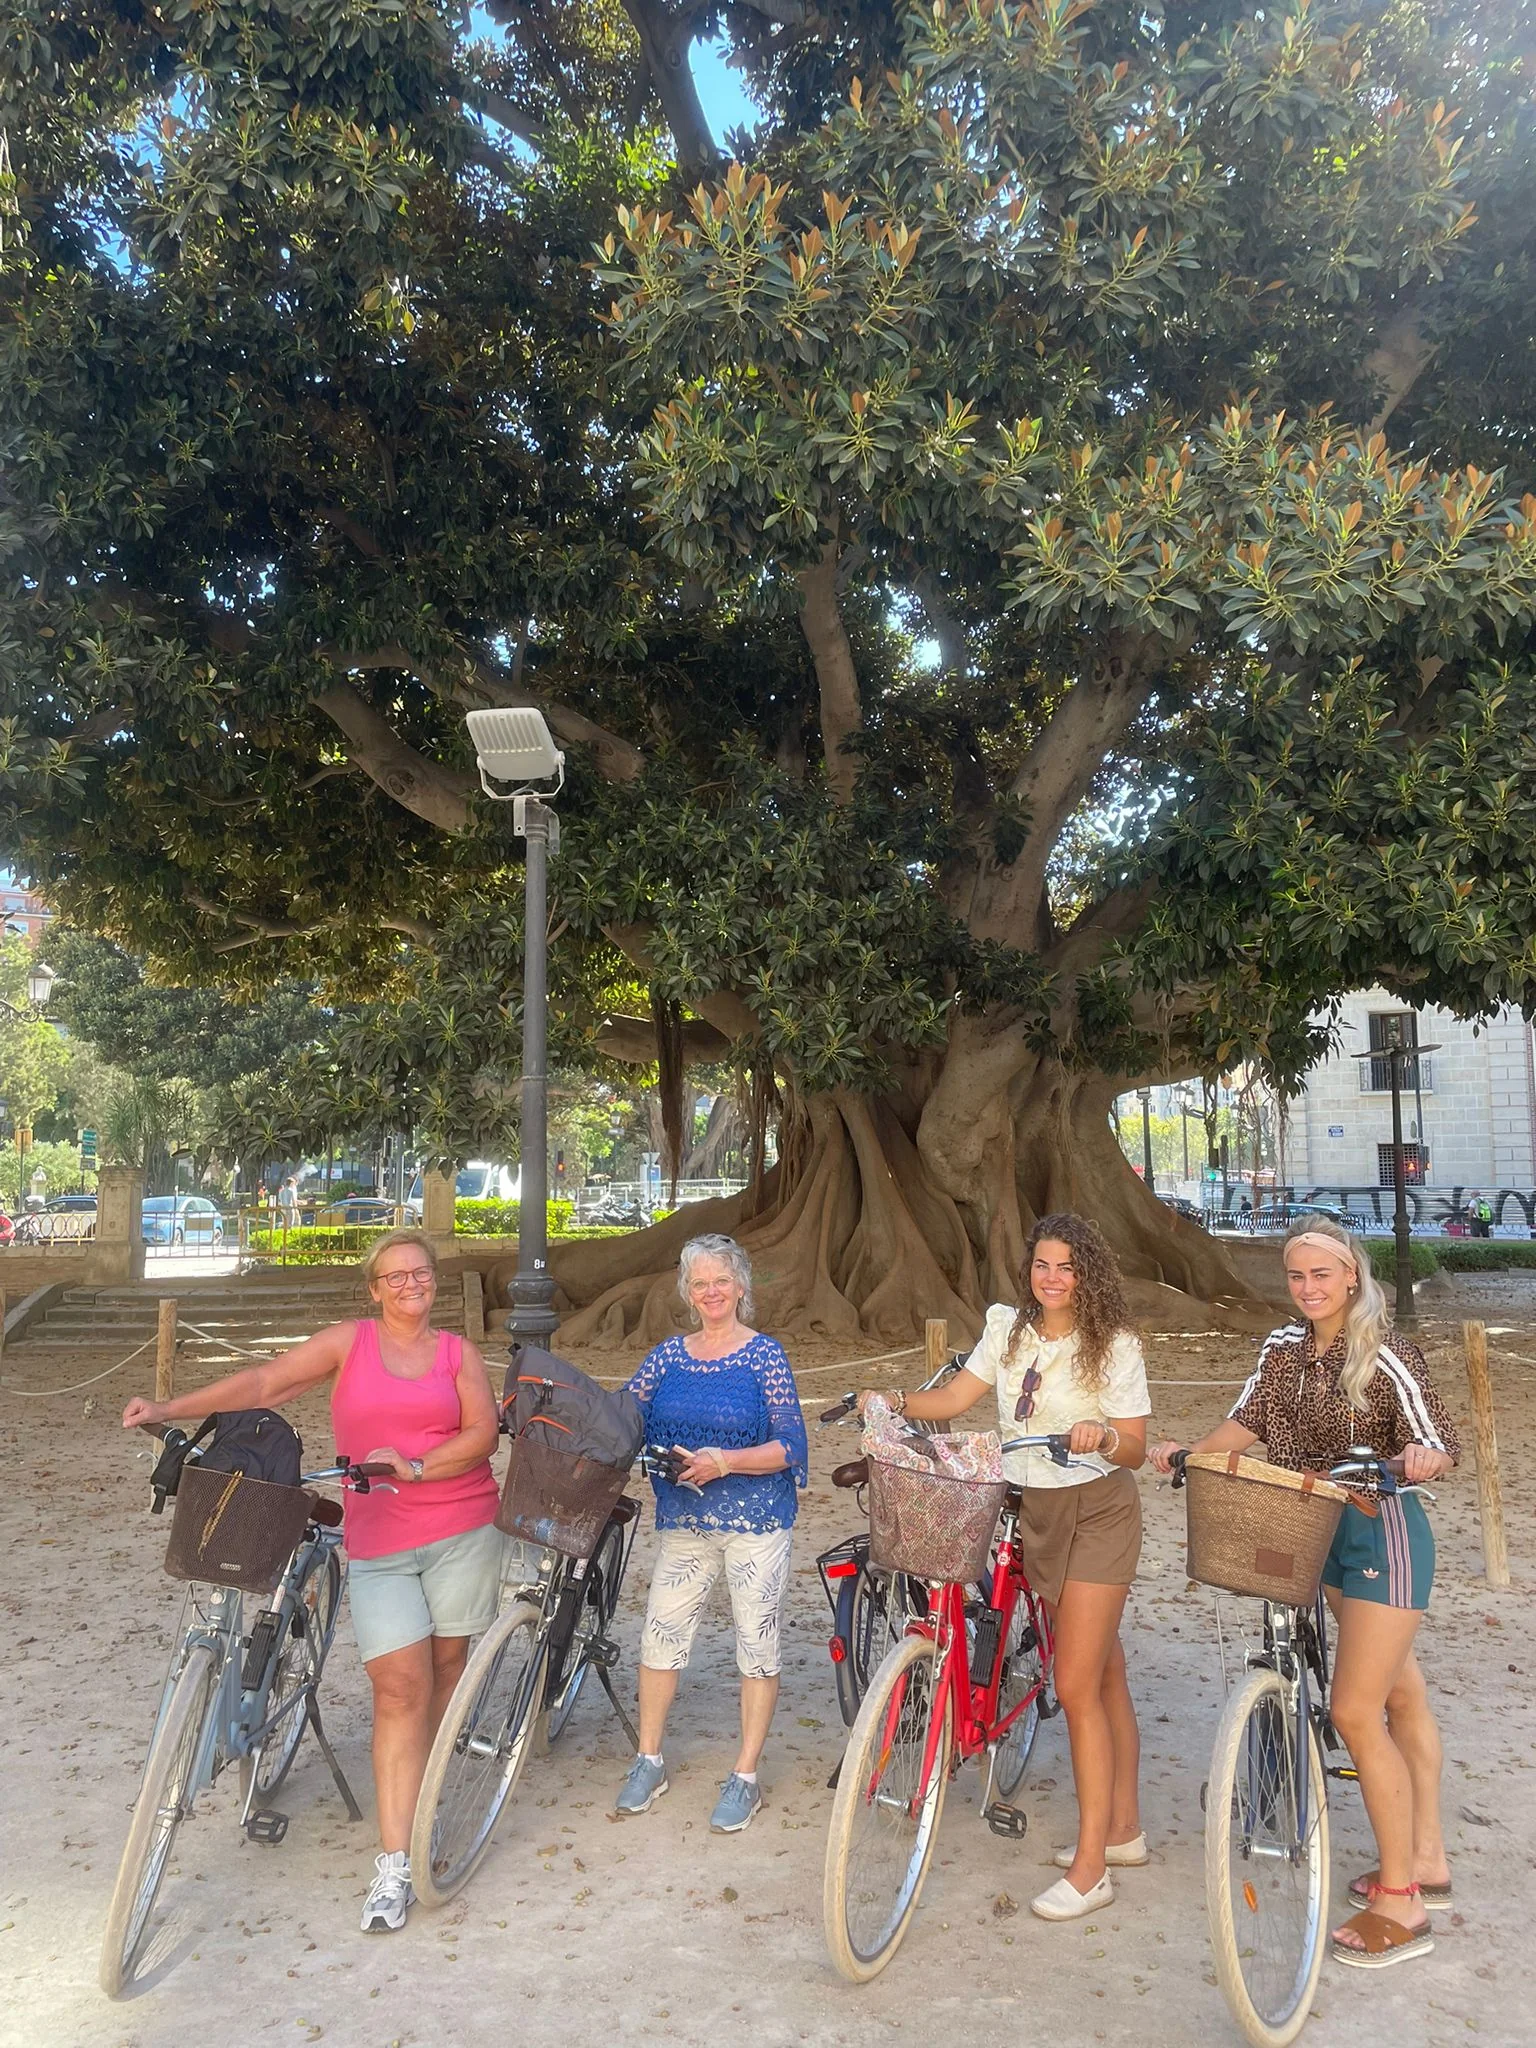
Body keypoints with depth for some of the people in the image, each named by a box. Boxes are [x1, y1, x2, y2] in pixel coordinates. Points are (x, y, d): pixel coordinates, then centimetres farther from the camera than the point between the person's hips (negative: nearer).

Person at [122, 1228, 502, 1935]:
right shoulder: (349, 1341, 6)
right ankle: (394, 1864, -5)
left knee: (445, 1666, 9)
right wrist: (170, 1409, -8)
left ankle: (422, 1791, 31)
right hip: (378, 1540, -1)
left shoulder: (458, 1352, 8)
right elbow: (264, 1382, 0)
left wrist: (417, 1465, -17)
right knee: (399, 1685, -8)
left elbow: (483, 1430, -3)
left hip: (463, 1529, 1)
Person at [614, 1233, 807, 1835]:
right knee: (659, 1637, 7)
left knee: (757, 1647, 5)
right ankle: (649, 1763, 27)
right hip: (684, 1522, 4)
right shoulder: (667, 1356, 5)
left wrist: (724, 1462, -23)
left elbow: (790, 1447, -12)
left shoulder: (764, 1355, -8)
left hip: (756, 1523, -4)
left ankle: (745, 1778, 21)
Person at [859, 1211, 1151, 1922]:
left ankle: (1090, 1867, 4)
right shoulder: (1008, 1328, 4)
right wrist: (895, 1401, -14)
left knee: (1076, 1686, -7)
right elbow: (955, 1398, 2)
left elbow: (1134, 1449, -11)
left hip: (1096, 1513, -5)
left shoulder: (1115, 1345, -10)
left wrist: (1103, 1434, -32)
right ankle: (1124, 1828, 31)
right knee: (1103, 1677, 17)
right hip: (1035, 1510, 5)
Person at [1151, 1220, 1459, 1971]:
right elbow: (1249, 1421, 0)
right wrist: (1187, 1452, -13)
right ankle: (1426, 1859, 34)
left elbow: (1440, 1444, -18)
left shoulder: (1386, 1355, -19)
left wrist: (1421, 1458, -40)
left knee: (1354, 1711, -8)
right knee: (1399, 1693, 20)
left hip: (1383, 1532, -7)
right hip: (1323, 1530, 7)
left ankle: (1400, 1905, 6)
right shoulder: (1284, 1348, 1)